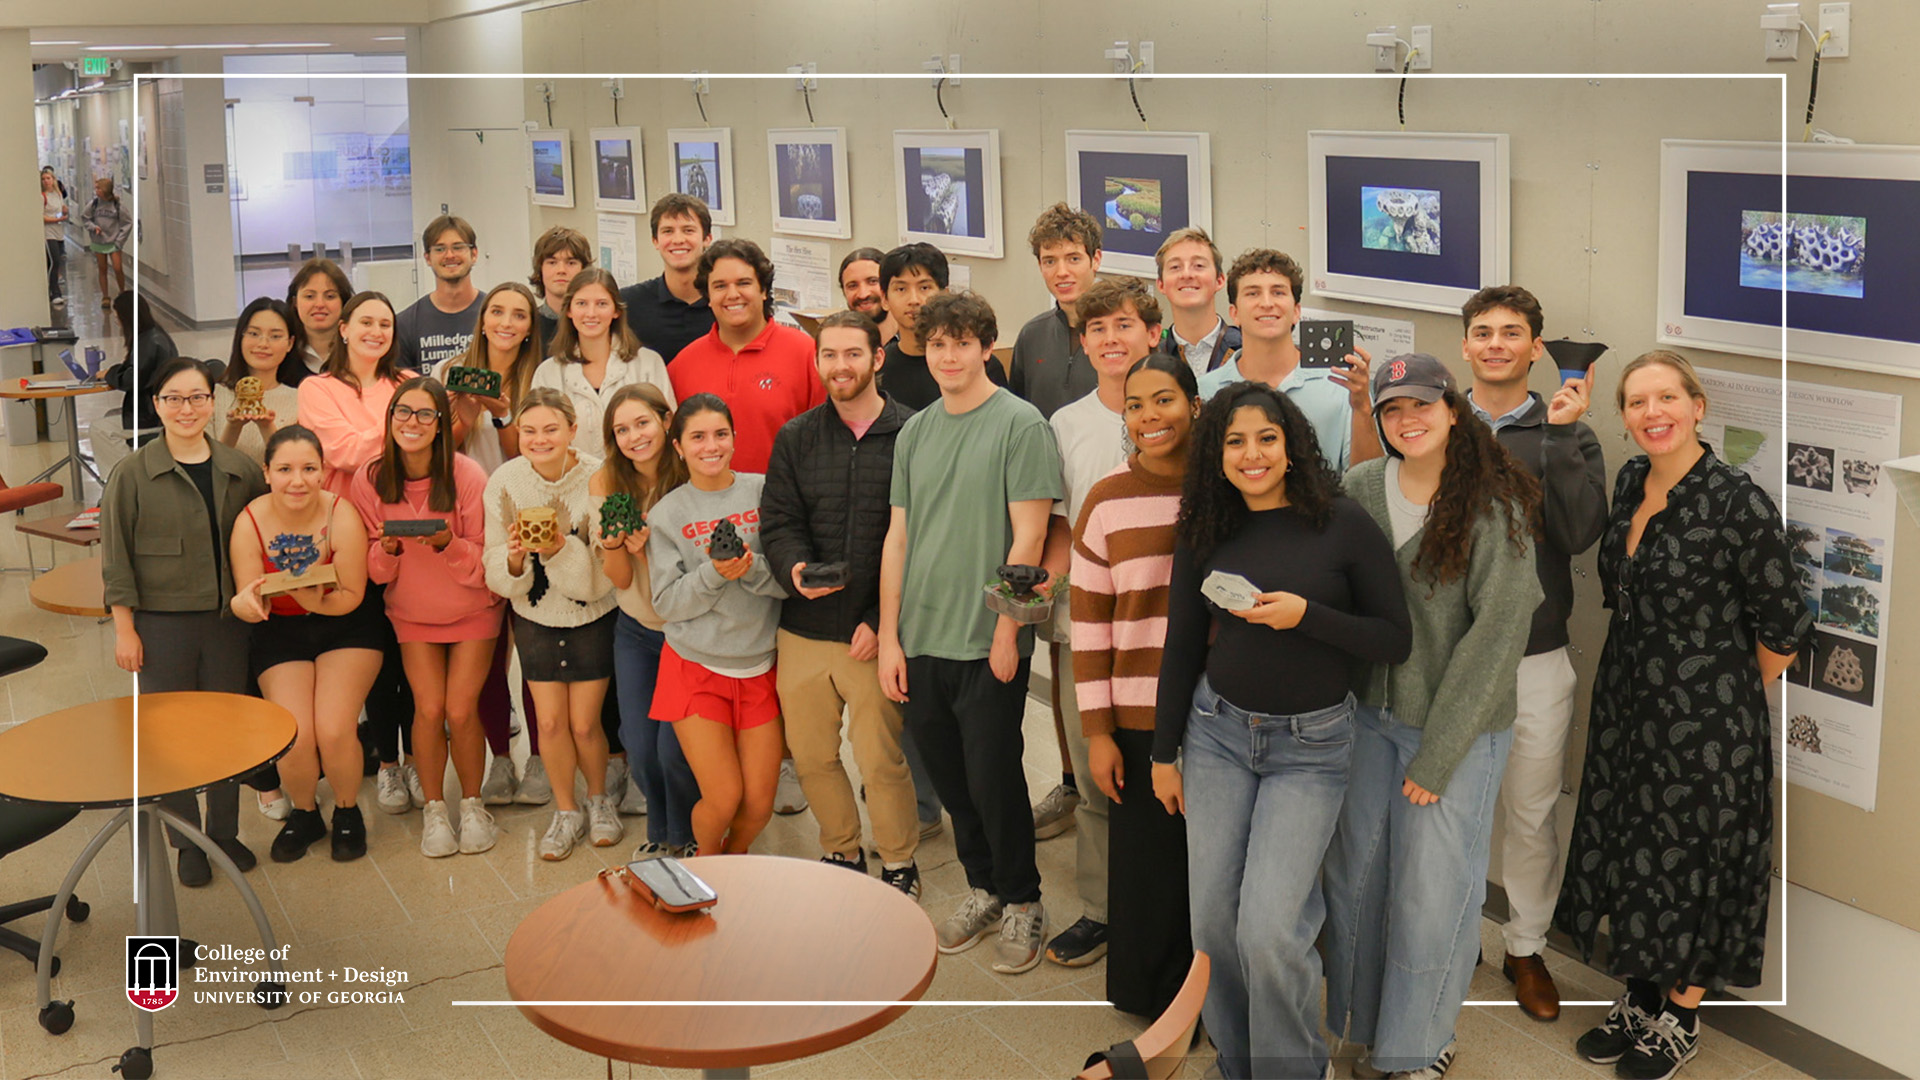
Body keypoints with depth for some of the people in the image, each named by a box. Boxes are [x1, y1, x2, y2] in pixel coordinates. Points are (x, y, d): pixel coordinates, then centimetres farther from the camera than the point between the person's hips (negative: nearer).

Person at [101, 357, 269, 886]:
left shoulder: (241, 471, 4)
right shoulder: (132, 475, -3)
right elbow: (116, 560, -2)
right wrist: (124, 629, -5)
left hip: (227, 621, 2)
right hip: (161, 623, -2)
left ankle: (225, 832, 24)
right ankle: (186, 842, 16)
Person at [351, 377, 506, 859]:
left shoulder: (467, 476, -18)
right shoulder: (370, 480, -10)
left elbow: (483, 562, -14)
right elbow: (375, 570, -3)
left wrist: (448, 544, -32)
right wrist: (388, 549, -25)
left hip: (472, 609, -2)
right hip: (412, 614, 2)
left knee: (460, 709, -10)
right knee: (429, 708, -8)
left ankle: (472, 804, 14)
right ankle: (434, 808, 13)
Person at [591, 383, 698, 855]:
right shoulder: (606, 484, -8)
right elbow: (619, 579, -7)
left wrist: (646, 549, -30)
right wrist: (613, 545, -27)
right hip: (635, 630, 3)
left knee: (673, 746, -10)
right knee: (639, 747, 1)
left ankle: (685, 838, 21)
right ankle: (659, 832, 32)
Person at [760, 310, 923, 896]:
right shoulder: (795, 439, 9)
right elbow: (778, 522, 5)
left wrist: (881, 621, -12)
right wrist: (794, 567, -18)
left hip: (874, 631, -4)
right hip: (803, 628, 4)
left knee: (881, 760, -1)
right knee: (809, 754, 13)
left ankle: (898, 863, 22)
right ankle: (841, 852, 35)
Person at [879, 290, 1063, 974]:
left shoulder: (1020, 424, -6)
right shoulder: (914, 433, 11)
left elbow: (1028, 538, -10)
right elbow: (898, 538, 12)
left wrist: (1006, 631, -14)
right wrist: (889, 637, 7)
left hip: (989, 641, -5)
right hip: (922, 639, 5)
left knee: (993, 777, 1)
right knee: (949, 776, 13)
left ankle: (1022, 903, 19)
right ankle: (982, 888, 30)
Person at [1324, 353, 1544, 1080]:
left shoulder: (1494, 506, -15)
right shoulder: (1362, 488, -2)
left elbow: (1498, 632, -15)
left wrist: (1438, 754, -14)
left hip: (1459, 723, -4)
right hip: (1369, 713, 4)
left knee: (1433, 890, 4)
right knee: (1353, 873, 13)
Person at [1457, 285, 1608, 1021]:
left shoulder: (1567, 435, 1)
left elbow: (1580, 533, -12)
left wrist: (1561, 437, -17)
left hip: (1535, 657, 0)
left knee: (1531, 816, 10)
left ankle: (1527, 948, 27)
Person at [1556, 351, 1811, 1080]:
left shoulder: (1739, 504, -20)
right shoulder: (1630, 482, 1)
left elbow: (1780, 630, -11)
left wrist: (1726, 696, 2)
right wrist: (1640, 674, 16)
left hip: (1705, 720, -6)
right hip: (1626, 705, 7)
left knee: (1694, 861, 8)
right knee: (1632, 853, 15)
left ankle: (1682, 1020, 25)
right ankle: (1640, 999, 33)